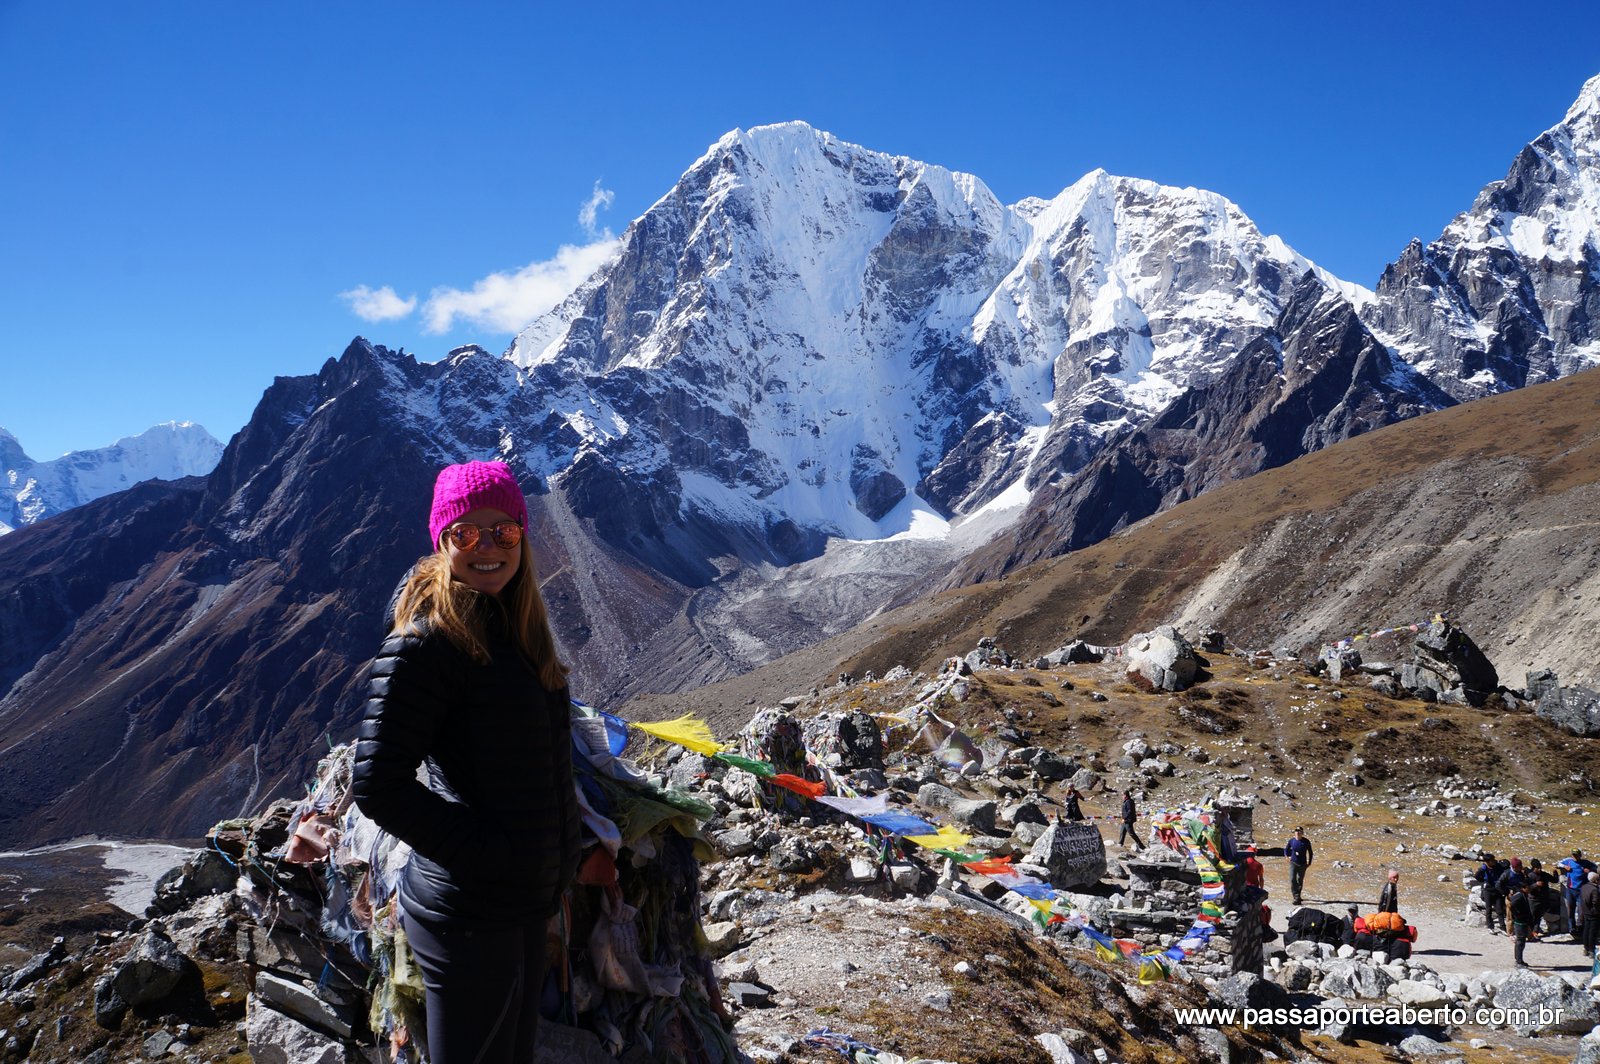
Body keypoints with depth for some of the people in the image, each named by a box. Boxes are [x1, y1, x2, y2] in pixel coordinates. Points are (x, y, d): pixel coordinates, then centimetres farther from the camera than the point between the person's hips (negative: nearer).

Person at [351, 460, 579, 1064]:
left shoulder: (517, 628, 8)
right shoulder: (428, 641, -18)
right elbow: (378, 784, -21)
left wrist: (552, 869, 11)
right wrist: (484, 852, -19)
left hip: (527, 903, 8)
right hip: (471, 915, -8)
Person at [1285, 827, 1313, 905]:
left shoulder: (1306, 842, -6)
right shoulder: (1291, 841, -4)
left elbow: (1310, 852, 6)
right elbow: (1286, 849, 15)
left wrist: (1309, 862, 5)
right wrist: (1288, 856, 4)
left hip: (1302, 864, 0)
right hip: (1293, 863, 0)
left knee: (1300, 881, 13)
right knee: (1292, 880, -14)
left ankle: (1298, 895, 33)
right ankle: (1296, 897, -13)